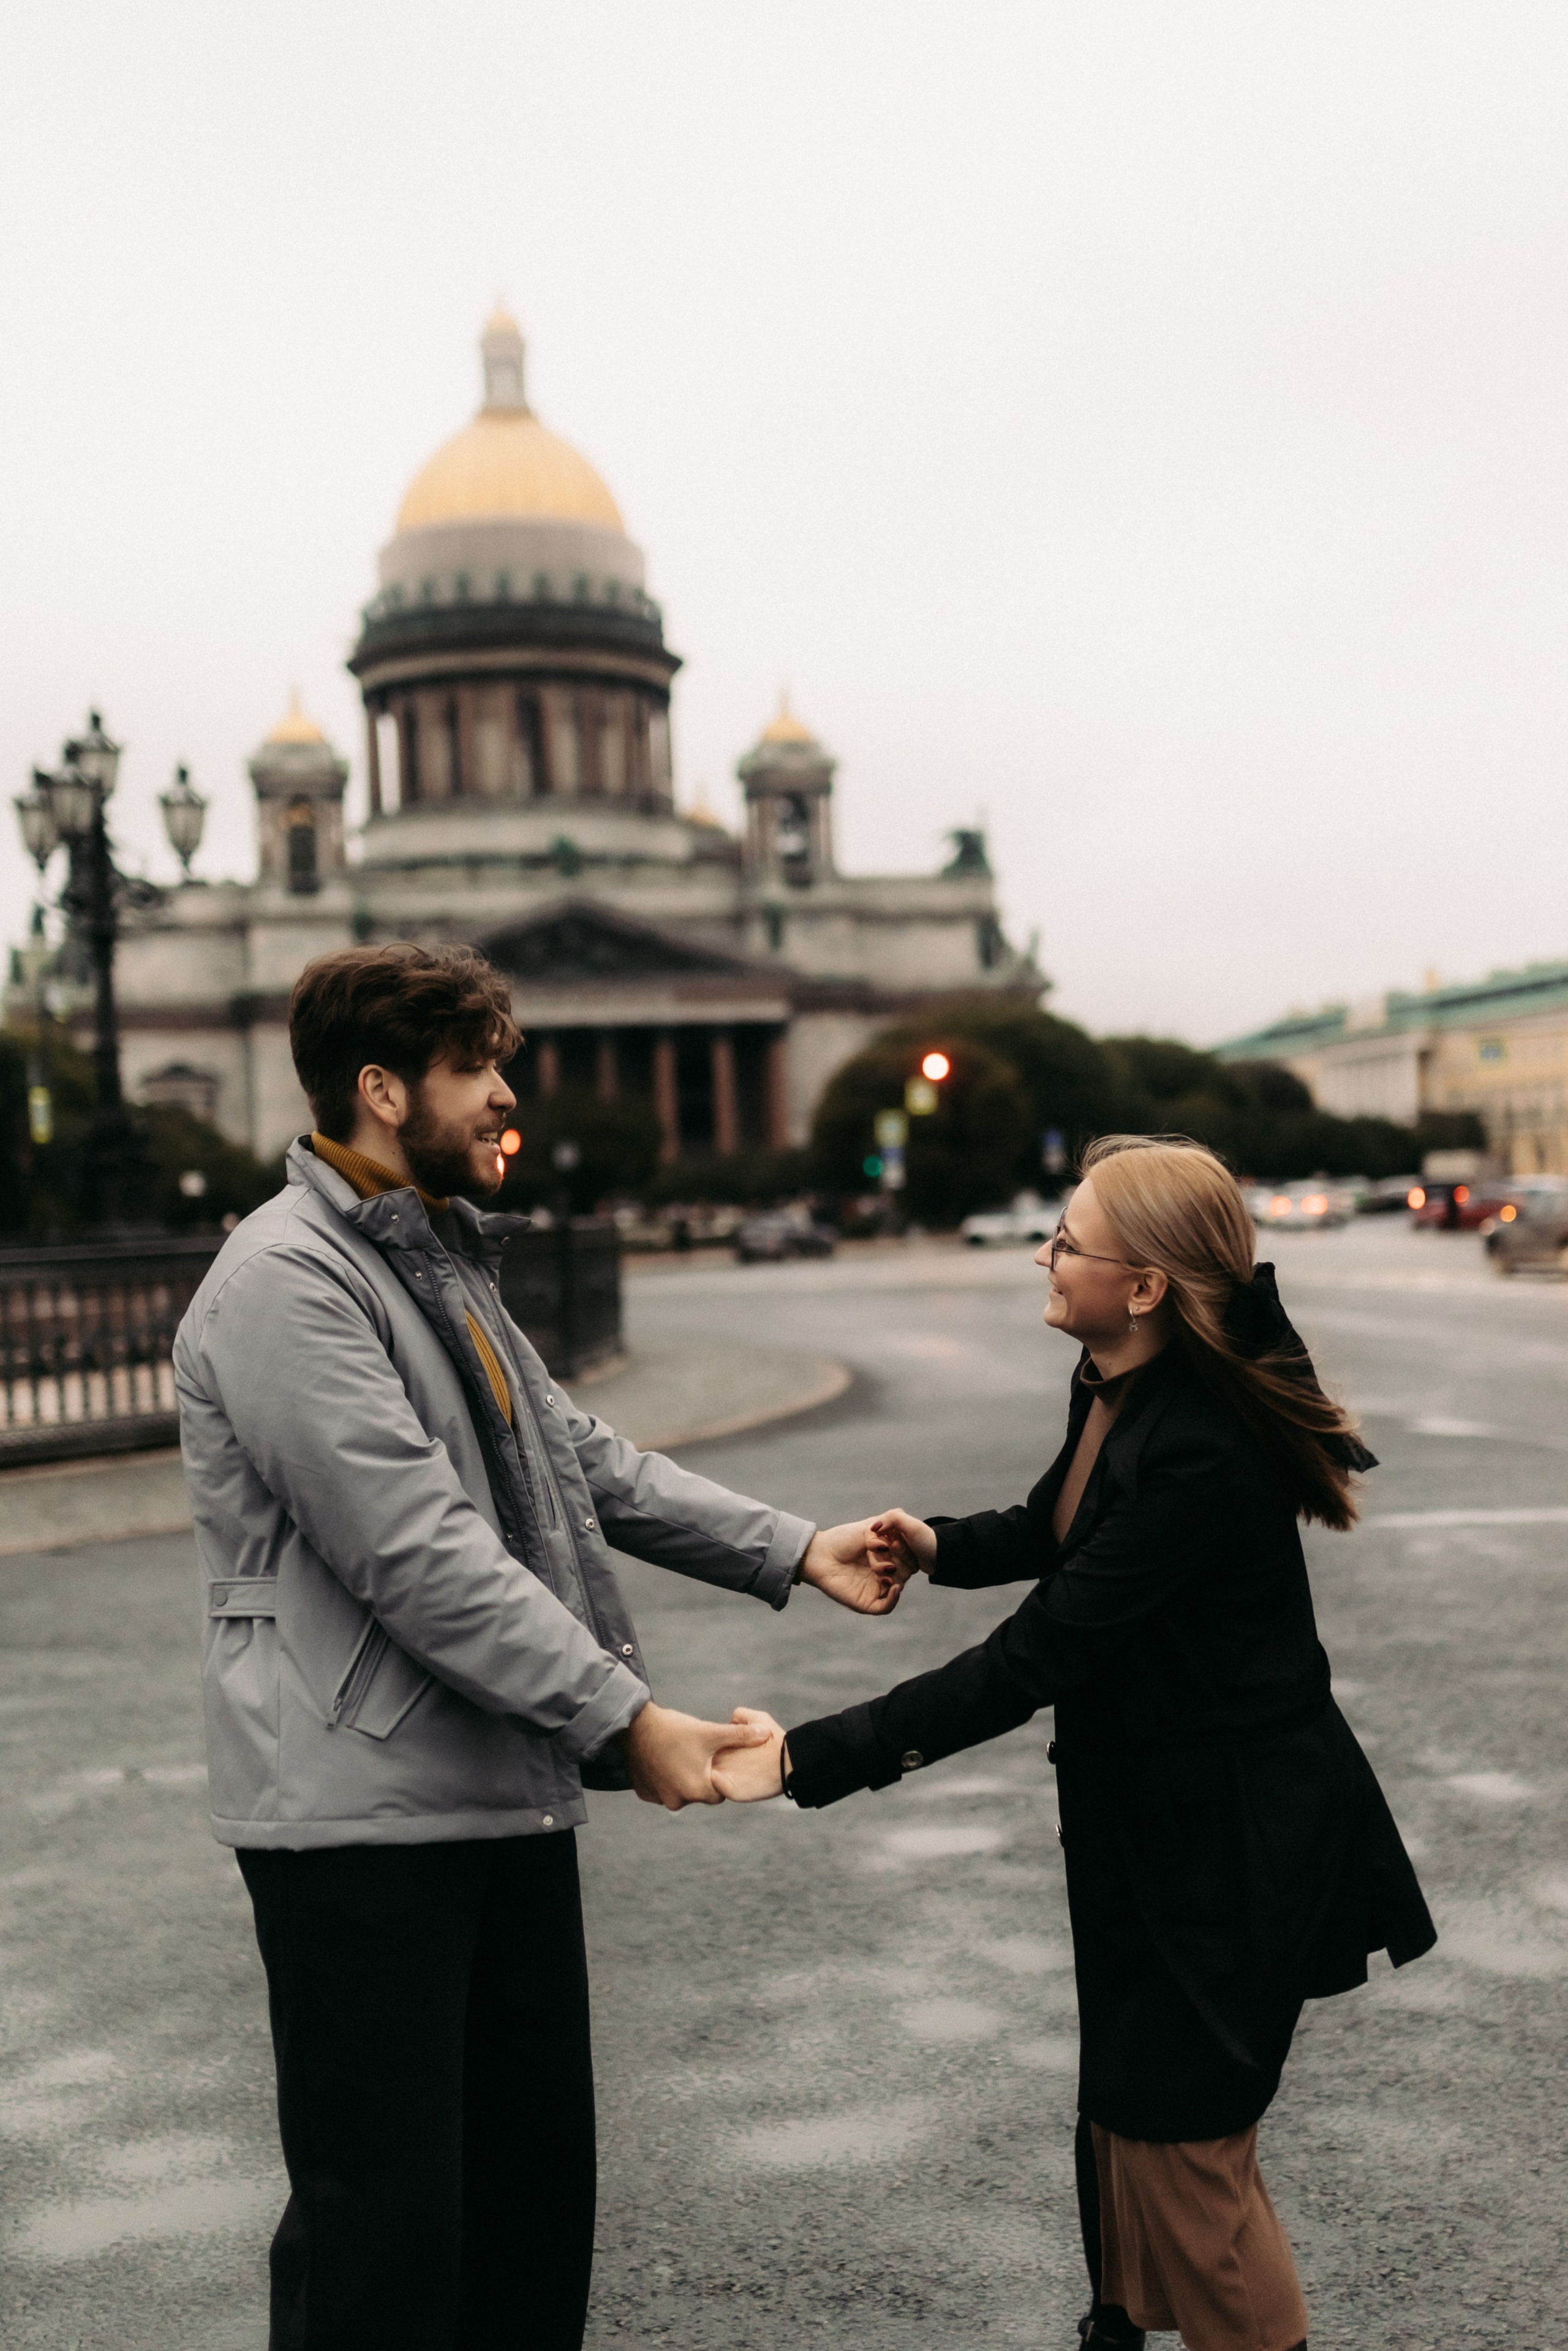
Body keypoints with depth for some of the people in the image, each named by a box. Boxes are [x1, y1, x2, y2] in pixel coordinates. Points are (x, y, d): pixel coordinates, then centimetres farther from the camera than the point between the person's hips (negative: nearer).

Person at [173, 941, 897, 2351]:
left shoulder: (444, 1264, 15)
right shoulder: (288, 1281, -17)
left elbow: (580, 1459, 17)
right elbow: (422, 1558, -23)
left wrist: (793, 1550, 9)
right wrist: (627, 1720, -20)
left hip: (509, 1793, 9)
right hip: (366, 1816, -9)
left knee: (541, 2173, 17)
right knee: (385, 2212, 1)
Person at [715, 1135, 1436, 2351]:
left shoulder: (1204, 1454, -32)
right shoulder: (1117, 1388, -4)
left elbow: (1037, 1658, -31)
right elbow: (1061, 1524, 17)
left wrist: (811, 1759, -30)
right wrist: (943, 1542, -4)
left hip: (1232, 1838, -9)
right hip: (1143, 1812, 9)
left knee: (1175, 2128, 4)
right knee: (1124, 2102, 22)